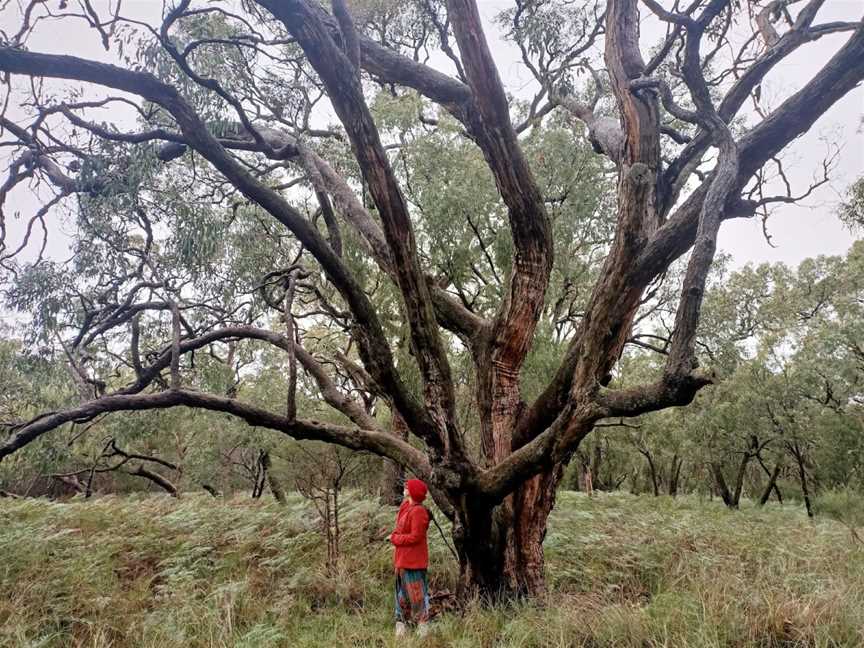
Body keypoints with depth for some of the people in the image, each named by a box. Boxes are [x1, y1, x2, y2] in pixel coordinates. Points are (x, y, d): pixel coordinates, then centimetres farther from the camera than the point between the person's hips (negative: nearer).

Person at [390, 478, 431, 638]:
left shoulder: (418, 511, -20)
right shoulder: (406, 506, 8)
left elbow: (415, 537, -22)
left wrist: (394, 538, -12)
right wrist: (395, 536, -1)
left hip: (413, 560, -9)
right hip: (402, 559, 9)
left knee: (416, 593, 0)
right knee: (402, 593, 16)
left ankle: (423, 628, 10)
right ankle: (402, 626, 27)